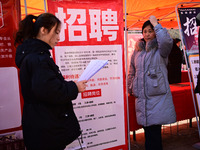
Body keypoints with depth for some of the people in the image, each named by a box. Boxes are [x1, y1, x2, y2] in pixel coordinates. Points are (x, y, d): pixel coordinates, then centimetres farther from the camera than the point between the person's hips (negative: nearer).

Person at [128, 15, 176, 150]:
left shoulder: (160, 49, 1)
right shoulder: (137, 50, 14)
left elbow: (167, 41, -24)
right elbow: (132, 72, 22)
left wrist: (156, 24, -13)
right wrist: (130, 89, 23)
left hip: (158, 96, -4)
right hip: (141, 96, 4)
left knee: (154, 130, -4)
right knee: (149, 130, 9)